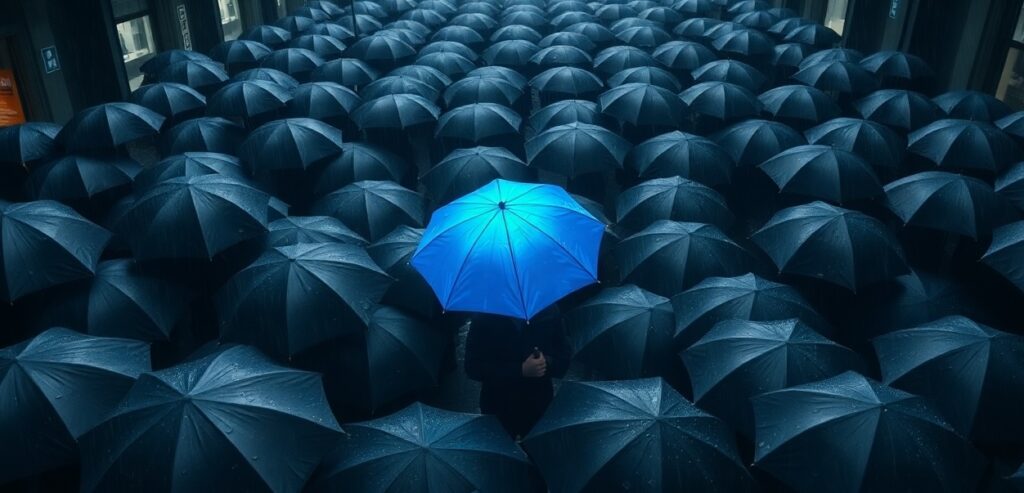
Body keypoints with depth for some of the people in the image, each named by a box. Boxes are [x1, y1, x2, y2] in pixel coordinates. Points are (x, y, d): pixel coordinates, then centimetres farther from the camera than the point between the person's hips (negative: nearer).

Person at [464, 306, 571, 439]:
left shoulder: (549, 313, -1)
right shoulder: (484, 318, -7)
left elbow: (564, 358, 5)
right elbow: (474, 367, -12)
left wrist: (547, 363, -19)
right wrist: (521, 370, -21)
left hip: (540, 409, 2)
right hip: (498, 411, -1)